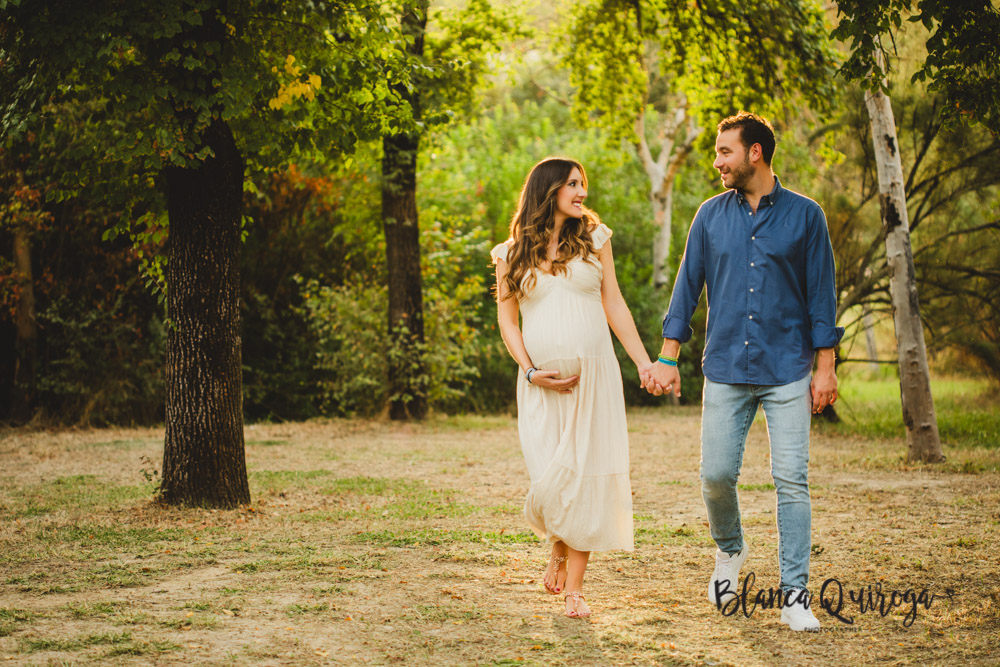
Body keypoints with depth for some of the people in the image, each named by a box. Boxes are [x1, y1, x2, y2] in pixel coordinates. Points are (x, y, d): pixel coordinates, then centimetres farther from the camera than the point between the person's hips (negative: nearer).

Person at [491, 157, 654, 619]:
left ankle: (574, 589, 6)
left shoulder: (593, 238, 8)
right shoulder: (512, 254, 5)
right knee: (548, 480, -8)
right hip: (542, 381, -1)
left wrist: (644, 361, 2)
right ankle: (558, 547, 26)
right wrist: (530, 371, -7)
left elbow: (613, 304, 9)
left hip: (593, 375, 1)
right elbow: (507, 319, 6)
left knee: (585, 479, -2)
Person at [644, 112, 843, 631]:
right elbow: (687, 287, 10)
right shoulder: (711, 215, 8)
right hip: (726, 370, 2)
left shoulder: (804, 215, 2)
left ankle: (795, 596, 1)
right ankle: (730, 550, 30)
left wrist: (825, 366, -2)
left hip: (788, 371, -2)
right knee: (716, 475, -1)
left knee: (791, 479, -5)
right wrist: (667, 359, 5)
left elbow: (821, 295, 3)